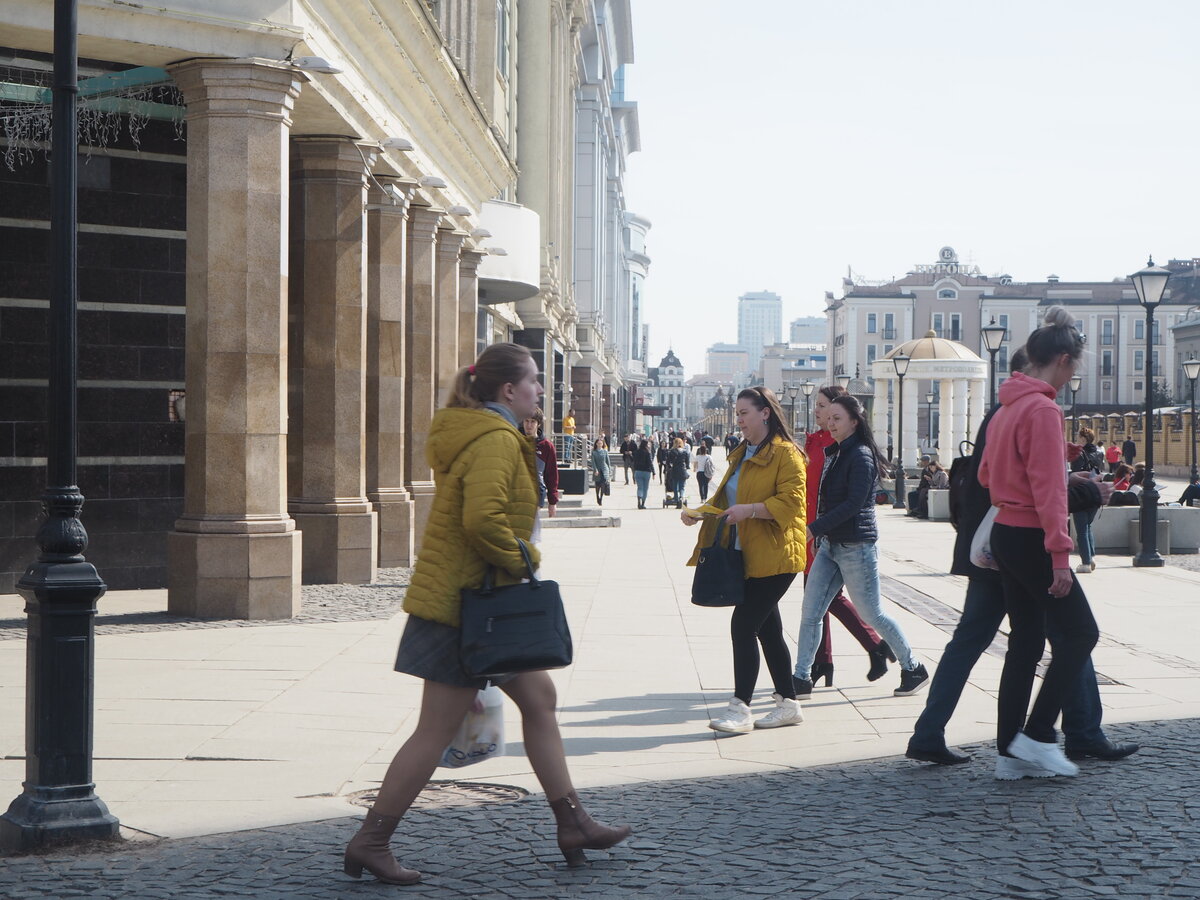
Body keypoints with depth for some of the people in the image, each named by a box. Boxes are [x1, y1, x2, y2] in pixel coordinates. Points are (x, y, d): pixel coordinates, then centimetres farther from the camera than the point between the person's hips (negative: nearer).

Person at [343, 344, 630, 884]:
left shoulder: (471, 435, 14)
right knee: (437, 730, -4)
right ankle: (370, 841, 5)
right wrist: (519, 561, -16)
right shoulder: (496, 441, -18)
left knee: (538, 698, 15)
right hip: (465, 603, -11)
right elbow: (482, 518, -31)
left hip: (474, 598, 11)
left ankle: (572, 823, 22)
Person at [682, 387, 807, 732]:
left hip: (775, 557, -9)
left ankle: (740, 709, -12)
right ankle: (788, 704, 22)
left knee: (743, 625, -14)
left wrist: (750, 510, -29)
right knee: (767, 629, 13)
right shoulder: (742, 454, 18)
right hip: (748, 557, 9)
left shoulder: (785, 454, -11)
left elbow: (791, 502, -19)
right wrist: (698, 513, 7)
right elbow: (724, 498, 24)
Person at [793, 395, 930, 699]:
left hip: (856, 546, -9)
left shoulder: (861, 455, -14)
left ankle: (914, 670, 16)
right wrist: (819, 534, 9)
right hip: (830, 545, 9)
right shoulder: (835, 454, 14)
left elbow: (854, 503, -21)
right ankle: (801, 679, 7)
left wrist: (814, 528, -24)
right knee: (810, 613, 3)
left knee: (872, 614, 1)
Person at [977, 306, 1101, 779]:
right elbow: (1048, 488, -21)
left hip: (1004, 533, 9)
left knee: (1025, 641, 11)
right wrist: (1060, 552, -22)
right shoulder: (1043, 409, -16)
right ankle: (1036, 736, -1)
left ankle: (1010, 753, 13)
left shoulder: (1007, 407, 13)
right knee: (1080, 632, 0)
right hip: (1031, 538, -9)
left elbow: (986, 475, 21)